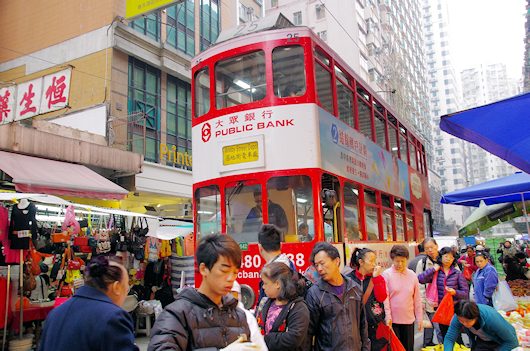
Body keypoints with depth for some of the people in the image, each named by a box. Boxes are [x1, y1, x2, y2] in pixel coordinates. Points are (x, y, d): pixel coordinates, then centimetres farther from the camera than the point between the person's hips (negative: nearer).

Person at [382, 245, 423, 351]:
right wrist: (388, 316, -14)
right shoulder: (386, 275, -7)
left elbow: (417, 299, 8)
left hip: (409, 319, 3)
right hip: (392, 320, -3)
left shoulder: (412, 275, 3)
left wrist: (420, 318, 9)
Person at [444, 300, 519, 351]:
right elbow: (449, 338, -23)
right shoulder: (459, 317, -29)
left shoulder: (491, 318, -40)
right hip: (482, 342, 4)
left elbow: (511, 341, -27)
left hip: (502, 343, -3)